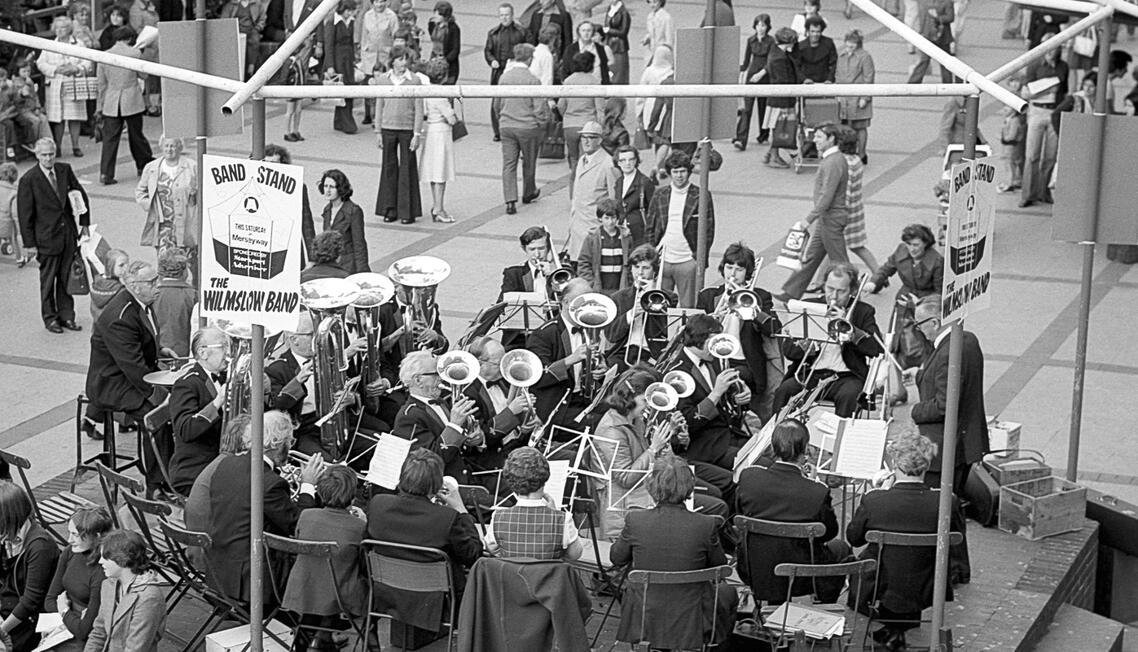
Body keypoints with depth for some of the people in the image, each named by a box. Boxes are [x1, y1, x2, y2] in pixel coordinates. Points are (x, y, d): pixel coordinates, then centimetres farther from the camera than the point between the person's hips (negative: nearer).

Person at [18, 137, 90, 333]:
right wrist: (29, 243, -10)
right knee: (48, 281, 8)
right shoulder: (28, 180, -12)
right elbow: (25, 214, -9)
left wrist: (84, 223, 8)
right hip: (47, 238, -4)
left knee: (67, 278, 11)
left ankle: (66, 316, 22)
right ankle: (50, 318, 21)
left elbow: (81, 194, 13)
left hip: (69, 234, 4)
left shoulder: (65, 170, 1)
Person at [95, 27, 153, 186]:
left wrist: (100, 105, 16)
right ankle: (144, 165, 24)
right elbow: (143, 74, 6)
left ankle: (105, 174, -5)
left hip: (111, 103, 2)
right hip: (132, 100, -2)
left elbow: (102, 83, 9)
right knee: (136, 135, 11)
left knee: (110, 138, 0)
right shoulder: (134, 53, -5)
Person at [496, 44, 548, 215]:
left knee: (508, 164, 3)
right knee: (529, 163, 18)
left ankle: (510, 201, -5)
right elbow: (539, 108, -12)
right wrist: (541, 126, 3)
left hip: (506, 126, 3)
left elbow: (497, 104, 11)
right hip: (528, 127, -3)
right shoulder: (533, 80, -13)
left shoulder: (503, 77, 0)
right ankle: (528, 193, 37)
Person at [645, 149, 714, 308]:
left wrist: (701, 260, -7)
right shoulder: (659, 194, 8)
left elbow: (709, 231, -1)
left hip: (688, 261, -3)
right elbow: (649, 226, 13)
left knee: (688, 307, 1)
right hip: (662, 259, 3)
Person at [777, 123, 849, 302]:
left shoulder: (833, 163, -21)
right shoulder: (832, 159, 11)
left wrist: (809, 219, -23)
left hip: (831, 218, -10)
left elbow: (826, 196, -25)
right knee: (811, 255, 13)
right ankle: (792, 292, 19)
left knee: (838, 260, 0)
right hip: (827, 217, 10)